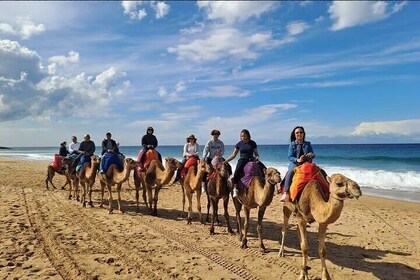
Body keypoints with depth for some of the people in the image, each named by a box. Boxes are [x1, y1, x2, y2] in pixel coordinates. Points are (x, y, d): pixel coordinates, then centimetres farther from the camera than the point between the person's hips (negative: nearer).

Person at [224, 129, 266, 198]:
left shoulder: (252, 143, 5)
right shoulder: (239, 144, 5)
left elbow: (256, 154, 10)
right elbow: (233, 155, 8)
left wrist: (257, 157, -14)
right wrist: (224, 162, 1)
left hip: (251, 159, 2)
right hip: (242, 160, -1)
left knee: (264, 169, -19)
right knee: (237, 171, -33)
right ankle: (235, 189, -29)